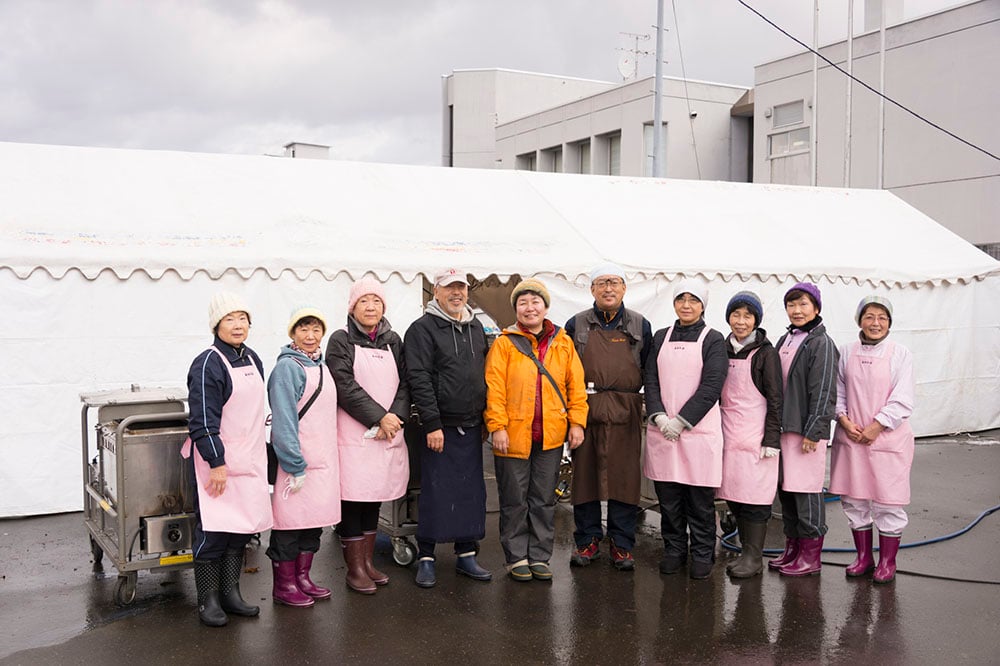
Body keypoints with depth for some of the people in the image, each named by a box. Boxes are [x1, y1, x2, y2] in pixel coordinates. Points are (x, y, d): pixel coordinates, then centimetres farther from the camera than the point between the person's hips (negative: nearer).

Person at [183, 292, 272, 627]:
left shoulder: (252, 359, 11)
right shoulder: (208, 363, -13)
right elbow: (203, 420, -17)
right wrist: (216, 462, -20)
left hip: (249, 460, 8)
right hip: (216, 462, -7)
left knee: (242, 527, 11)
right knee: (213, 529, -3)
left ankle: (230, 593, 22)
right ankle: (207, 600, 9)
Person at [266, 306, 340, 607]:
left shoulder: (321, 366, 14)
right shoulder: (287, 367, -12)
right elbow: (284, 421, -17)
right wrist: (295, 466, -19)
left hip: (323, 459, 8)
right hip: (297, 459, -8)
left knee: (315, 518, 13)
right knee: (290, 519, 0)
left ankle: (302, 578, 24)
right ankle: (283, 585, 11)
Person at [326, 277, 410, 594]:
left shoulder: (392, 340, 12)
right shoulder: (341, 340, -2)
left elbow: (404, 383, 7)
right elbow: (345, 386, -11)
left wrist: (395, 417, -9)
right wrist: (379, 417, -15)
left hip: (388, 432, 5)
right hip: (353, 432, -5)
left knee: (375, 497, 11)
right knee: (353, 497, -3)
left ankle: (368, 561, 21)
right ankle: (355, 568, 7)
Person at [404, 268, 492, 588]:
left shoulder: (476, 327, 15)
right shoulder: (423, 329, -6)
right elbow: (419, 379, -13)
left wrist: (485, 419, 16)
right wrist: (432, 424, -18)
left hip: (471, 428, 6)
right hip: (441, 428, -6)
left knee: (472, 492, 10)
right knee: (436, 493, -1)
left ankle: (466, 554, 21)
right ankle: (426, 558, 10)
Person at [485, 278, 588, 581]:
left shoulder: (563, 343, 6)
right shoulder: (504, 343, -1)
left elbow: (576, 384, 7)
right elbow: (494, 388, -6)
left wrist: (577, 422, 0)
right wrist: (497, 426, -13)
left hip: (551, 436, 3)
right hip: (514, 435, -2)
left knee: (544, 500, 11)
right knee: (514, 500, 7)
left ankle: (539, 557, 22)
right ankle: (517, 557, 19)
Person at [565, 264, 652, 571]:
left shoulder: (640, 326, 10)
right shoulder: (576, 325, 8)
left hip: (625, 414, 0)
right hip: (585, 410, 0)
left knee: (624, 476, 1)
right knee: (584, 475, 4)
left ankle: (622, 545, 11)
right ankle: (588, 541, 16)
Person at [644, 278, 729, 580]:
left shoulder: (713, 340, 0)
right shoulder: (661, 337, 12)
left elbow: (711, 386, -9)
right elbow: (651, 380, 6)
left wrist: (681, 421, -13)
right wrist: (660, 417, -9)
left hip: (699, 429, -3)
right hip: (662, 429, 3)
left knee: (700, 499, 2)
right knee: (668, 497, 8)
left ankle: (702, 555, 14)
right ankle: (674, 550, 22)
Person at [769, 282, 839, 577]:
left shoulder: (821, 343, -8)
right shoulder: (785, 340, 16)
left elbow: (823, 391, -13)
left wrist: (813, 431, -17)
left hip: (807, 430, -8)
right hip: (783, 427, 8)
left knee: (807, 491, -4)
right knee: (785, 489, 12)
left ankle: (811, 555, 5)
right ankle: (792, 548, 22)